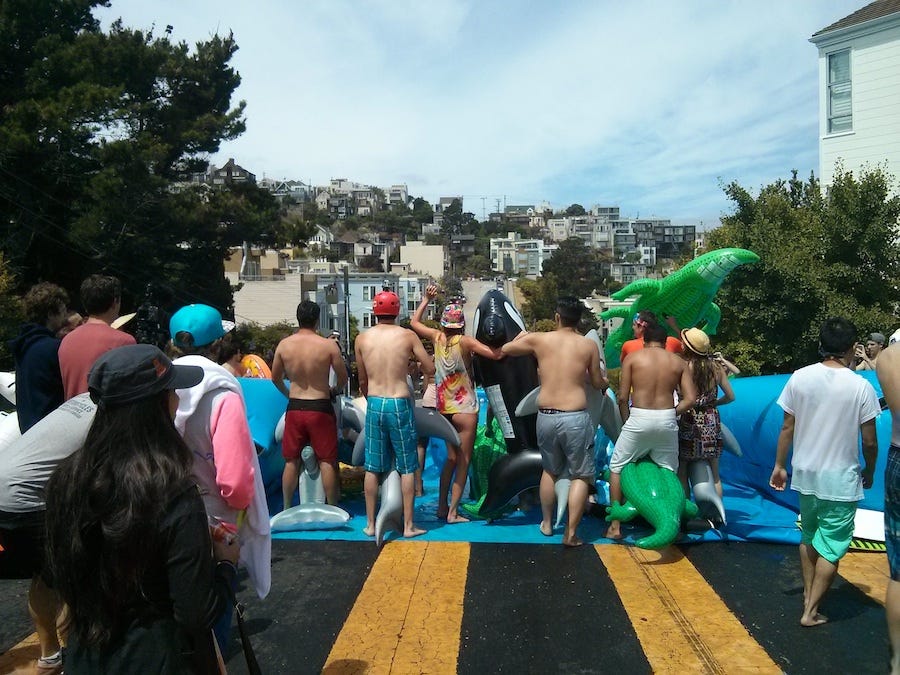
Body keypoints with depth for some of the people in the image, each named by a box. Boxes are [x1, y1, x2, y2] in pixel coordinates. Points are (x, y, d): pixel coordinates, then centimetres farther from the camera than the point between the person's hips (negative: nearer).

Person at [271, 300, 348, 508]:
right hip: (320, 407, -3)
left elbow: (275, 378, 9)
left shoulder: (284, 345, -3)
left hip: (294, 407, 3)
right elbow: (343, 377, -2)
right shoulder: (328, 345, -12)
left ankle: (287, 508, 23)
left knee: (291, 461, 13)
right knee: (327, 461, 6)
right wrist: (334, 390, 18)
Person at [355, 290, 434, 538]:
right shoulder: (407, 336, -4)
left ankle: (371, 524, 19)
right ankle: (408, 525, 12)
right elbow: (430, 369, 0)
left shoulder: (362, 338, 2)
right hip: (399, 404, -2)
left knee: (372, 468, 11)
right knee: (407, 468, 8)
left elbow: (362, 380, 10)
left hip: (374, 404, 2)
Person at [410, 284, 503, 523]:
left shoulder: (437, 337, -1)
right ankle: (453, 512, 3)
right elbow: (496, 354, -22)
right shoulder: (465, 341, -13)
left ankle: (442, 506, 22)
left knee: (452, 457, 19)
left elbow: (414, 322, 16)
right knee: (464, 460, 3)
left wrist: (426, 300, 22)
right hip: (464, 408, -5)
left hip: (444, 408, 6)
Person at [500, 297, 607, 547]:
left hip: (545, 416, 3)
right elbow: (597, 383, 11)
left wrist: (522, 335, 36)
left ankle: (547, 523, 35)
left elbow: (505, 349, 17)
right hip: (575, 417, -3)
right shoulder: (589, 345, 0)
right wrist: (606, 383, 34)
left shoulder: (538, 339, 2)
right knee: (581, 475, 11)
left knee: (550, 470, 24)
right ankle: (570, 533, 8)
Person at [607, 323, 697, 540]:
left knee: (617, 467, 14)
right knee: (669, 472, 18)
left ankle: (615, 526, 14)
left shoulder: (632, 358, 2)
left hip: (639, 418, -2)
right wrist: (671, 413, 13)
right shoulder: (679, 362, 9)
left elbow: (622, 397, -3)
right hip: (667, 420, 2)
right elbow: (690, 399, 1)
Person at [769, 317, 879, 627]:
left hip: (805, 473, 3)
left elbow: (787, 428, -1)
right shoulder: (860, 387, -13)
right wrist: (869, 472, 10)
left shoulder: (800, 378, -6)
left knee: (809, 535, 21)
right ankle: (811, 611, 12)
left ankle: (808, 596, 30)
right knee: (831, 546, 8)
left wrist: (779, 466, 9)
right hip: (841, 479, -3)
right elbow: (869, 442, -8)